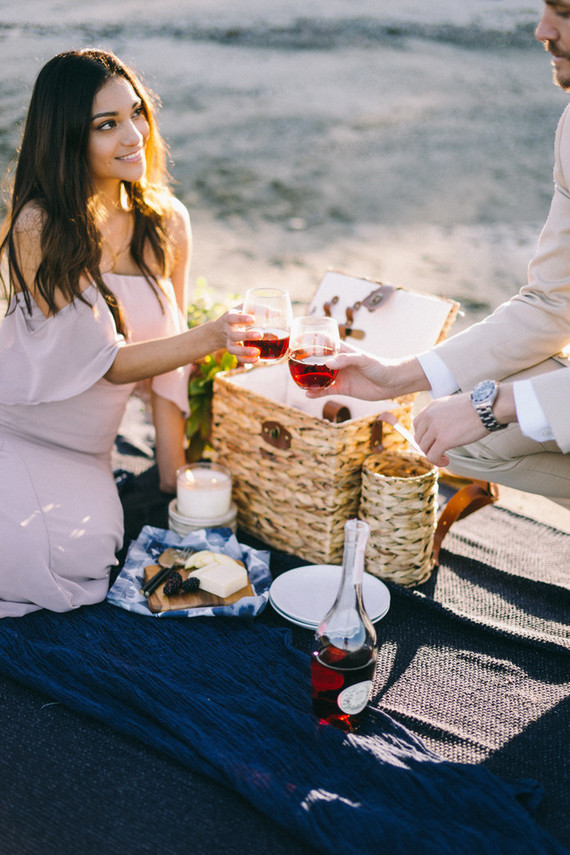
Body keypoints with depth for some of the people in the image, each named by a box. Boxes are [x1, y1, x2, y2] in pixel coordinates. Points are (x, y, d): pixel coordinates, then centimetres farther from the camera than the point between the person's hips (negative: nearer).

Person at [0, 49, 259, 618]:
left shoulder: (167, 222, -3)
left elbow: (165, 352, 3)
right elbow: (111, 362, -21)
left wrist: (174, 474, 0)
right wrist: (210, 336, -36)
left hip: (84, 452, 5)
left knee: (91, 550, -18)